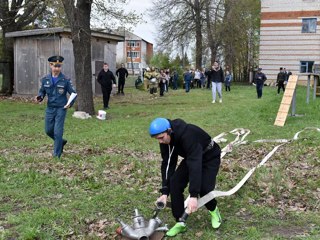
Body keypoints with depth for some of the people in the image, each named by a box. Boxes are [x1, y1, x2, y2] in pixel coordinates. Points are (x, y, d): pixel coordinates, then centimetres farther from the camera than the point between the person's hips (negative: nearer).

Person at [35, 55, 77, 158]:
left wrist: (70, 103, -21)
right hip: (50, 108, 4)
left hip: (61, 108, -4)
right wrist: (40, 97, -11)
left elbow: (73, 93, -5)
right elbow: (42, 91, 11)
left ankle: (57, 155, 9)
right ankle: (61, 142, 38)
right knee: (48, 130, 11)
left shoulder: (65, 80, -8)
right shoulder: (45, 79, 1)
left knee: (58, 132, -4)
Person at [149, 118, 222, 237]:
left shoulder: (188, 134, -41)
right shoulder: (165, 140, -17)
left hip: (210, 157, -6)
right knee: (175, 183, -14)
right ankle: (180, 222, -3)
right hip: (191, 158, 6)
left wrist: (193, 195, -51)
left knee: (204, 188, -22)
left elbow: (195, 164, -46)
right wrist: (165, 192, -20)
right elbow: (167, 164, -12)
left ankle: (213, 210, 13)